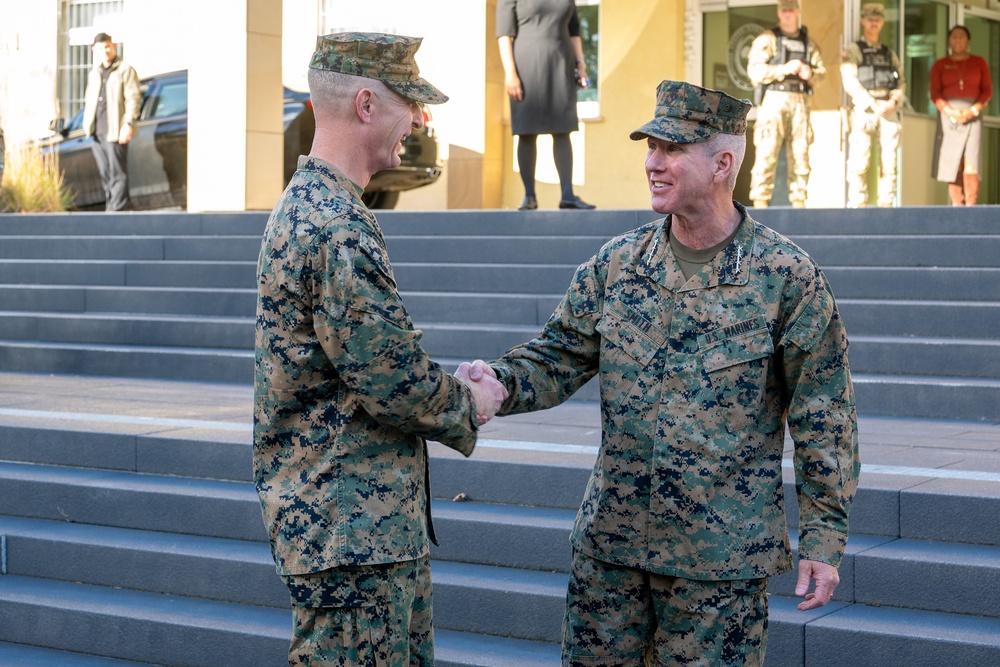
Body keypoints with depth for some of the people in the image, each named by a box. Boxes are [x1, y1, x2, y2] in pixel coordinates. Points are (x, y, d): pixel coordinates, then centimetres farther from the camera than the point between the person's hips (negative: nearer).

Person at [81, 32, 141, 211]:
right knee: (105, 174, 9)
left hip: (115, 132, -7)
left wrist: (128, 124, -17)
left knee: (117, 174, -9)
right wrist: (88, 123, 15)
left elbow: (133, 99, -8)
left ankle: (116, 210, -12)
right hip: (97, 132, 7)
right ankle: (110, 206, 15)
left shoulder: (125, 71, -1)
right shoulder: (94, 74, 21)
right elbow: (88, 100, 28)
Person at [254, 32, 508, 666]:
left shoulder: (305, 206, 13)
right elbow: (396, 385, -21)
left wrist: (454, 388, 8)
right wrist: (470, 406, -2)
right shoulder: (338, 232, -22)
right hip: (351, 528, -11)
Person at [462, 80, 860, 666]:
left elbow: (824, 419, -5)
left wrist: (824, 540, -6)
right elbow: (560, 358, 8)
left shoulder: (787, 277, -8)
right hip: (610, 540, 4)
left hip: (721, 554, -4)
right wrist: (500, 382, -14)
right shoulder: (617, 263, 4)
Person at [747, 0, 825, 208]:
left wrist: (810, 74, -8)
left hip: (800, 102, 4)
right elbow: (755, 70, -7)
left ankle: (798, 200, 6)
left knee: (800, 152, 2)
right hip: (775, 99, -4)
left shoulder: (808, 42, 18)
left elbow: (821, 71, 14)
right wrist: (784, 69, -16)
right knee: (767, 152, -10)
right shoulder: (767, 39, 4)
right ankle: (760, 201, -11)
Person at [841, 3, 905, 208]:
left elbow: (901, 82, 14)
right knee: (859, 163, -11)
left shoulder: (889, 53, 22)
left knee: (889, 163, 0)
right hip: (864, 109, -4)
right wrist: (873, 104, -14)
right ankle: (857, 206, -9)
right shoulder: (854, 50, 8)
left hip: (889, 111, 4)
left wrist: (894, 101, -8)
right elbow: (849, 81, -5)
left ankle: (886, 205, 2)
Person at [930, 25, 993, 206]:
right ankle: (956, 206, -6)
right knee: (953, 163, -6)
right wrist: (951, 112, -15)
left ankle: (971, 206, -17)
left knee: (971, 163, -12)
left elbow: (987, 90, 5)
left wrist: (973, 110, -12)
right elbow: (935, 93, 1)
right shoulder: (940, 65, 10)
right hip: (949, 114, 0)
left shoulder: (979, 62, 11)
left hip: (972, 114, 0)